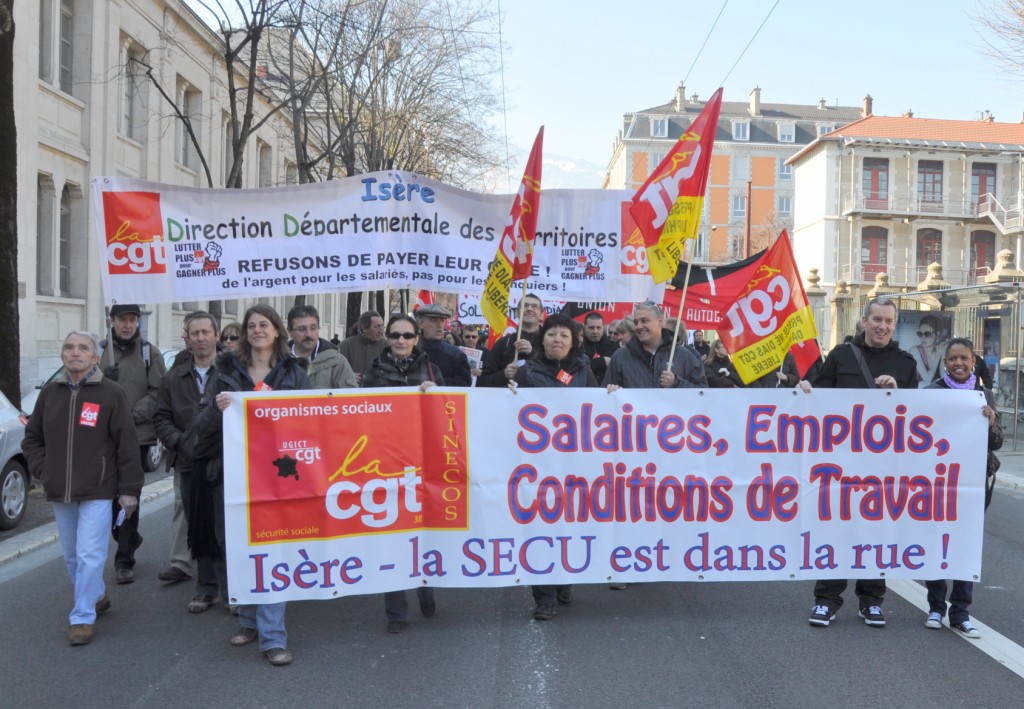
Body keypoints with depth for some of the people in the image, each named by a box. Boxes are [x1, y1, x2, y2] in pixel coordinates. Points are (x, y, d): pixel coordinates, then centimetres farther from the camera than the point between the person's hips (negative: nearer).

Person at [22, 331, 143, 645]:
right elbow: (32, 438, 17)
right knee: (72, 556, 15)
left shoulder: (111, 394, -8)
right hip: (59, 492, 5)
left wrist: (129, 489, -10)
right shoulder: (50, 393, 6)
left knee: (89, 556, -7)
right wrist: (43, 470, 2)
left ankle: (82, 617, 2)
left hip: (98, 491, -5)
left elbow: (127, 444, -8)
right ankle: (97, 597, 35)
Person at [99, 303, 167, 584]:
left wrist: (134, 415, -14)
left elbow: (158, 393, -2)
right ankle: (129, 538, 34)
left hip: (138, 434, -3)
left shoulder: (150, 353, 4)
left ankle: (124, 559, 5)